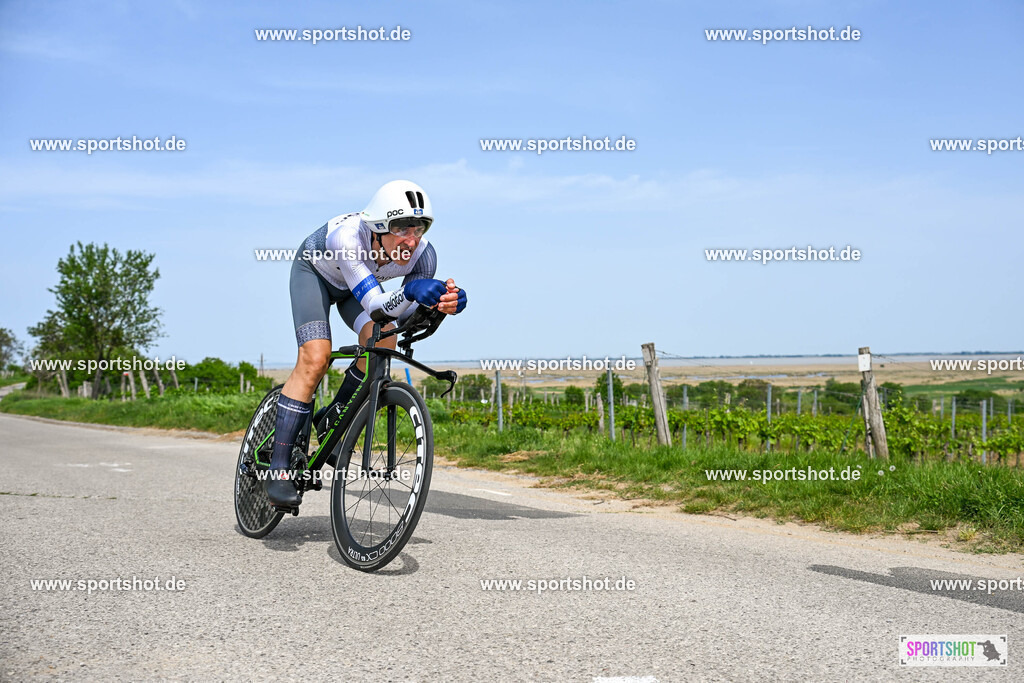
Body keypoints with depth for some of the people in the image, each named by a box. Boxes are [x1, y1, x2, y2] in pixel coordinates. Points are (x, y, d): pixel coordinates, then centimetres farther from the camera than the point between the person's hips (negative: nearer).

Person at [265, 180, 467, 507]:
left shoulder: (423, 255, -30)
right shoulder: (347, 236, -42)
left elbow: (408, 317, -22)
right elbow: (374, 305, -48)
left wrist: (443, 303, -42)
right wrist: (411, 291, -67)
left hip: (357, 287, 4)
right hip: (315, 271, -4)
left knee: (383, 342, -25)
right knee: (315, 357, -23)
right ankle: (278, 469, -19)